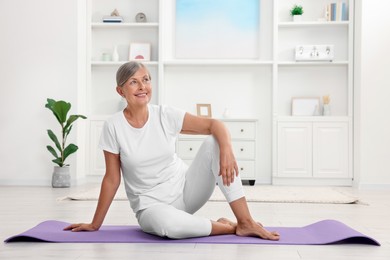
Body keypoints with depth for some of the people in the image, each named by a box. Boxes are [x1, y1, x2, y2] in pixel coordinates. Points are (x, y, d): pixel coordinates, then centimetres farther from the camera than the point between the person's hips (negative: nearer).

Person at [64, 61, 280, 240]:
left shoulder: (165, 115, -7)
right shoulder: (113, 126, -12)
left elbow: (214, 125, -10)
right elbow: (112, 179, -5)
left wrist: (226, 151, -31)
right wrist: (95, 224, -1)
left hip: (186, 189, 3)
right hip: (151, 205, -3)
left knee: (214, 143, -21)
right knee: (168, 224, -40)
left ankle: (245, 222, -18)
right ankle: (229, 227, -11)